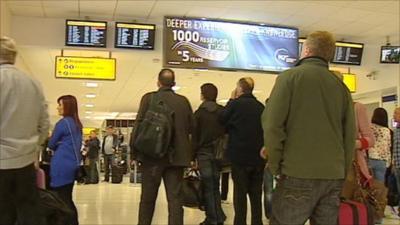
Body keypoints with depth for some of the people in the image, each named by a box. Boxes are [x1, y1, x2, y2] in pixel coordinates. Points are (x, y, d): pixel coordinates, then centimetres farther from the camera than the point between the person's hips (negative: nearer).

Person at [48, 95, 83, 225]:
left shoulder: (62, 123, -11)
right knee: (68, 199, 13)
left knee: (62, 200, -4)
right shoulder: (77, 124, 14)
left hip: (62, 166, -8)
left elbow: (51, 144, -3)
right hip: (73, 164, 9)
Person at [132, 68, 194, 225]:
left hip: (152, 154, -1)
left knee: (147, 198, 10)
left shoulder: (149, 98, -4)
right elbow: (191, 128, 8)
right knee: (175, 198, 3)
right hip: (176, 156, 2)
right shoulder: (183, 101, 4)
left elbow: (139, 126, -7)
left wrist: (134, 153, 0)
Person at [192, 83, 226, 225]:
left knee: (208, 187, 2)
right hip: (218, 153, 3)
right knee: (215, 186, 13)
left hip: (204, 153, -3)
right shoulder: (223, 111, 1)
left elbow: (194, 136, -6)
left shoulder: (199, 113, -6)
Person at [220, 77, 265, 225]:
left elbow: (222, 120, 2)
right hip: (258, 155, 4)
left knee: (240, 192, 3)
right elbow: (264, 129, 9)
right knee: (256, 192, 12)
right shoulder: (260, 106, 3)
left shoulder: (235, 104, -11)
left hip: (239, 155, -4)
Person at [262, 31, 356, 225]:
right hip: (334, 176, 5)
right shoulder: (341, 86, 12)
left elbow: (272, 125, -10)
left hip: (298, 173, -5)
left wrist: (275, 167, -2)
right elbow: (350, 135, 12)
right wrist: (342, 174, 19)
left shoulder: (289, 77, -2)